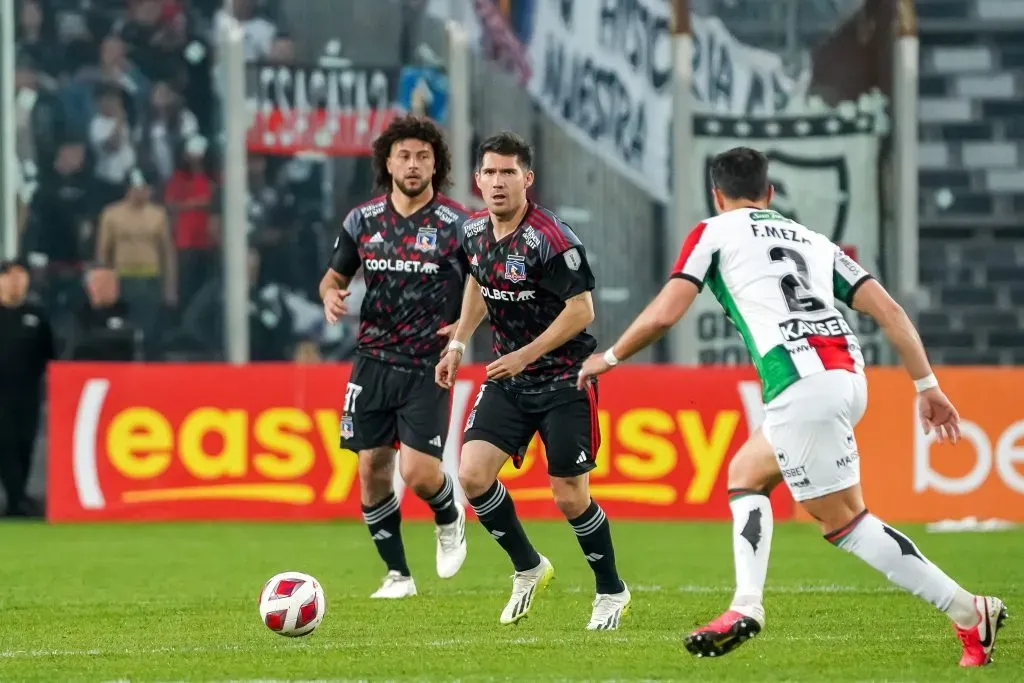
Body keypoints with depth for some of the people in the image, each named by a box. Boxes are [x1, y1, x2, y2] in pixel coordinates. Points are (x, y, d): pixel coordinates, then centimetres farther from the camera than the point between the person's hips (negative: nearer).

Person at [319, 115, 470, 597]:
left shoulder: (456, 225, -5)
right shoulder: (362, 221, 5)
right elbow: (336, 274, 17)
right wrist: (330, 294, -6)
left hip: (427, 367, -4)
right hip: (373, 361, 4)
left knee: (417, 471, -13)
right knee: (372, 469, 1)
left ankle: (450, 520, 22)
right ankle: (397, 574, 15)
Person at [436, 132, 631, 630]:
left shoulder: (550, 239, -21)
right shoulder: (474, 232, 1)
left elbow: (582, 309, -20)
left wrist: (524, 356, -23)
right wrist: (459, 343, 15)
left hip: (564, 380, -6)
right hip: (508, 380, 6)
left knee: (569, 495, -4)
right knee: (472, 474, -9)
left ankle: (611, 592, 18)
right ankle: (528, 568, 13)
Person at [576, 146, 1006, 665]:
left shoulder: (714, 233, 13)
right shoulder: (812, 240, 28)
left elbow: (663, 315, 4)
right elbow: (888, 309, 18)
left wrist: (609, 358, 21)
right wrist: (927, 384, 18)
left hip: (802, 386, -7)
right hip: (848, 374, 7)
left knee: (844, 521, -3)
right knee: (745, 472, 24)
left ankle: (969, 614, -8)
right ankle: (745, 608, 10)